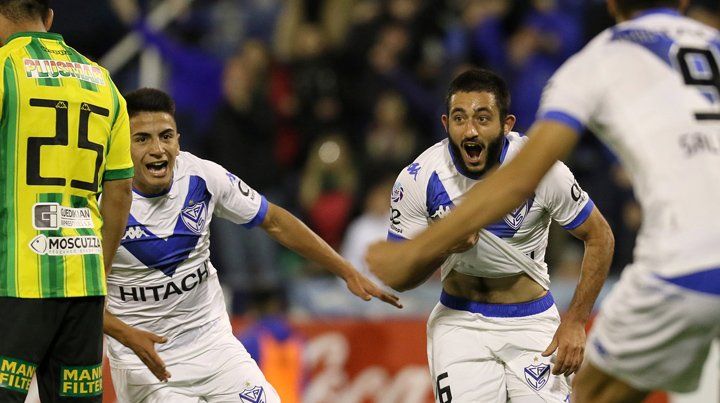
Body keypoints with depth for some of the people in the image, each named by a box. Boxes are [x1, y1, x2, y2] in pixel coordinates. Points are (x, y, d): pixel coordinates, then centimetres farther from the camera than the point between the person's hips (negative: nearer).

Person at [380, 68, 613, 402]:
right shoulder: (418, 179, -15)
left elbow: (600, 237, -4)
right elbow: (395, 278, -8)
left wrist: (575, 322, -9)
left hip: (530, 324, 0)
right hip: (459, 322, 0)